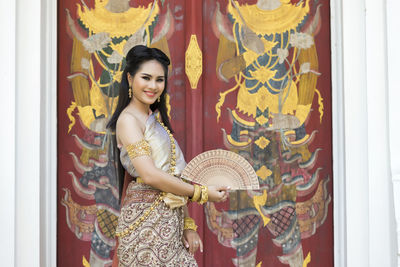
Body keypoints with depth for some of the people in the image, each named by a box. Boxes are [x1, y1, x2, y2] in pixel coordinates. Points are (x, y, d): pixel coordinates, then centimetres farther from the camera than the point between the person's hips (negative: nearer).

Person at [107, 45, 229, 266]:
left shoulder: (157, 118, 17)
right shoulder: (128, 119, -8)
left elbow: (174, 175, 13)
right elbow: (149, 175, -17)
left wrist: (187, 225, 7)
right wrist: (202, 193, -10)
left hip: (170, 221, 8)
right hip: (146, 220, -8)